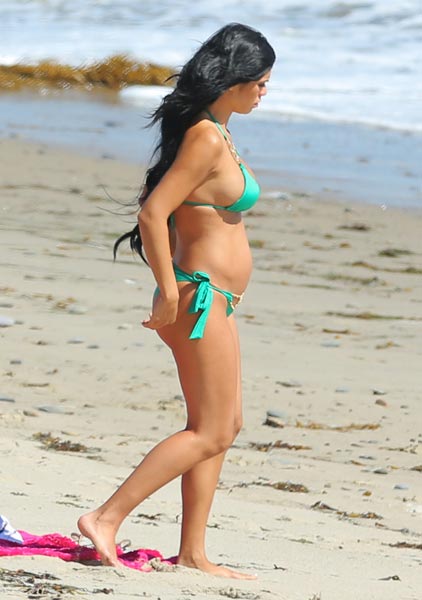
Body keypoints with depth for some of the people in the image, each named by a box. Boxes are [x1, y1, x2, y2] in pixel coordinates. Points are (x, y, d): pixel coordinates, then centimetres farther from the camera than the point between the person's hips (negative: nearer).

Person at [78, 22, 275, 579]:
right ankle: (106, 518, -7)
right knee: (208, 432, -7)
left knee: (225, 426, 12)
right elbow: (153, 214, -23)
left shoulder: (215, 134, 13)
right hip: (201, 297, -10)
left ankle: (193, 552, 15)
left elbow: (169, 211, 21)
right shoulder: (207, 140, -18)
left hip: (215, 301, 10)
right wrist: (170, 296, -20)